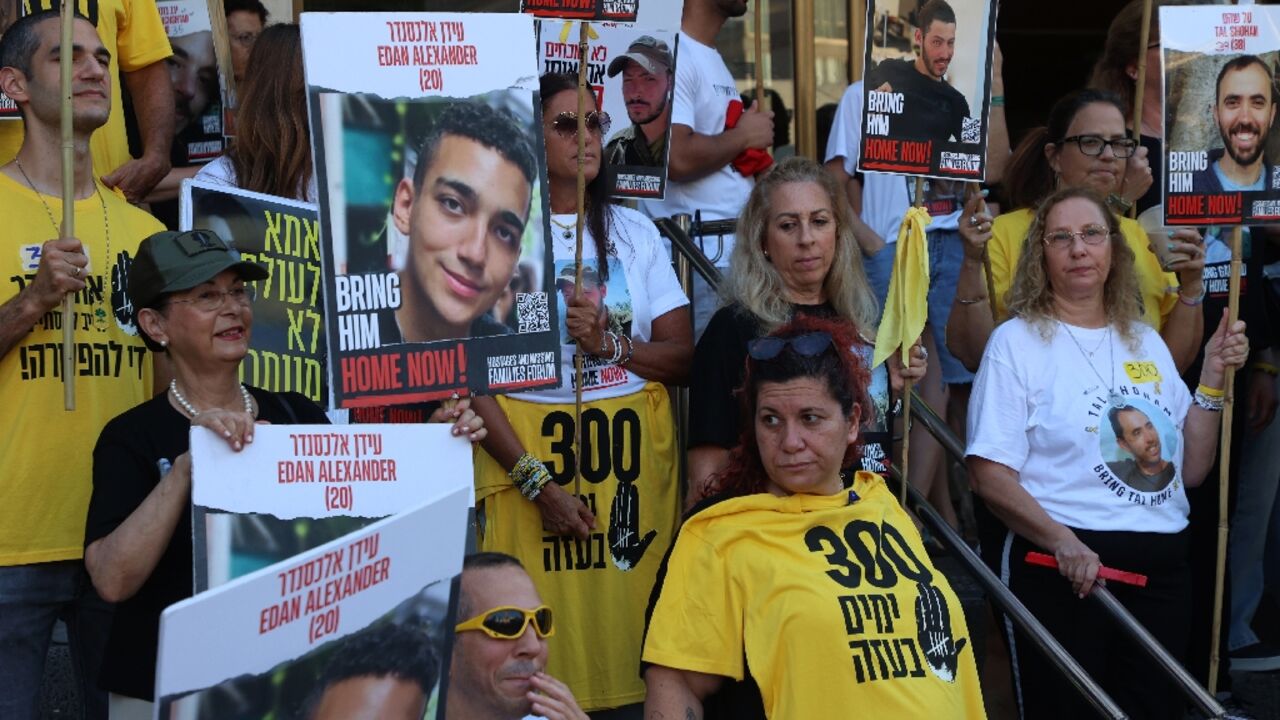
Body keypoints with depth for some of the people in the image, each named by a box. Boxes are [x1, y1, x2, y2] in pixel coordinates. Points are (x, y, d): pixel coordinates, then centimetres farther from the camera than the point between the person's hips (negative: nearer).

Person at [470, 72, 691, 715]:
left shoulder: (634, 232, 10)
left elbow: (683, 358, 7)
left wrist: (611, 346, -13)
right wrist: (538, 483, -14)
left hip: (633, 445, 3)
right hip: (527, 444, -3)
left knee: (632, 621, 3)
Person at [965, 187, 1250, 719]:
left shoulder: (1146, 342, 14)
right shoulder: (1017, 341, -2)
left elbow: (1189, 470, 14)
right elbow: (988, 474, -11)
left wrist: (1212, 377, 5)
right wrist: (1062, 541, -24)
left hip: (1162, 568, 5)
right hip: (1061, 567, -5)